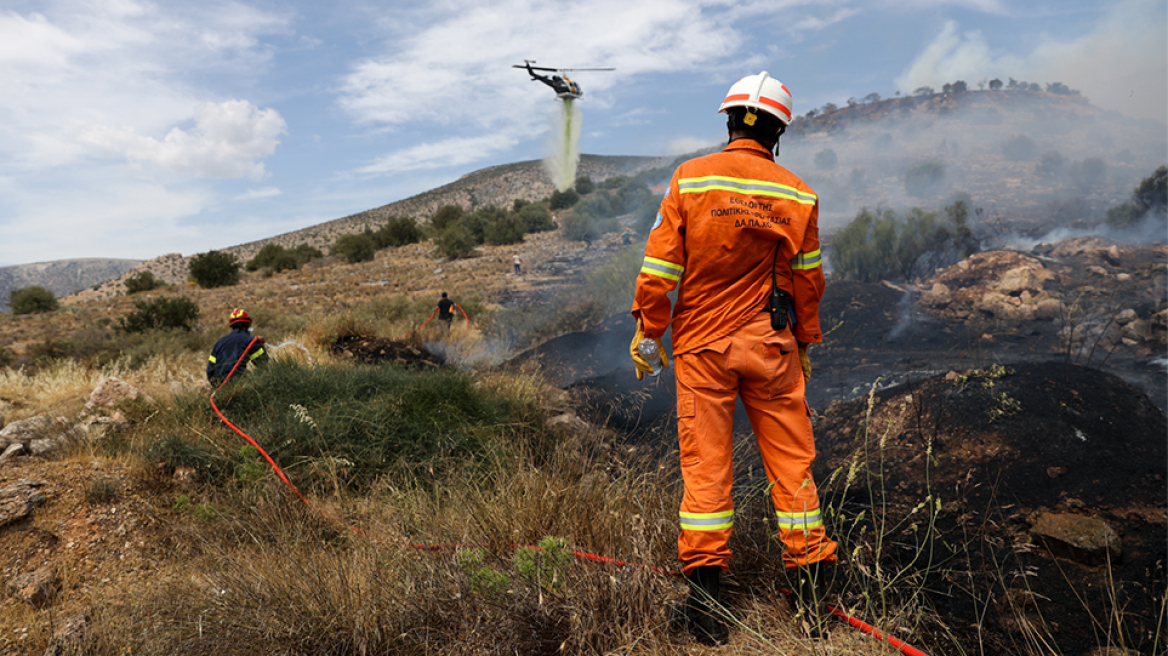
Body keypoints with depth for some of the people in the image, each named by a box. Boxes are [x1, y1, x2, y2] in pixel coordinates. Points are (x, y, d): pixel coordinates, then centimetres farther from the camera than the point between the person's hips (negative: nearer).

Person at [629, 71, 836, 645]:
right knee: (791, 462, 10)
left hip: (701, 345, -1)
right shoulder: (798, 195, 1)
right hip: (771, 347, 2)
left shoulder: (690, 178, -5)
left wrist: (647, 330, 3)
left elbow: (660, 265, -7)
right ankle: (812, 595, 20)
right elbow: (808, 281, 7)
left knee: (705, 464, 5)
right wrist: (805, 344, 19)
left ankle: (705, 602, 11)